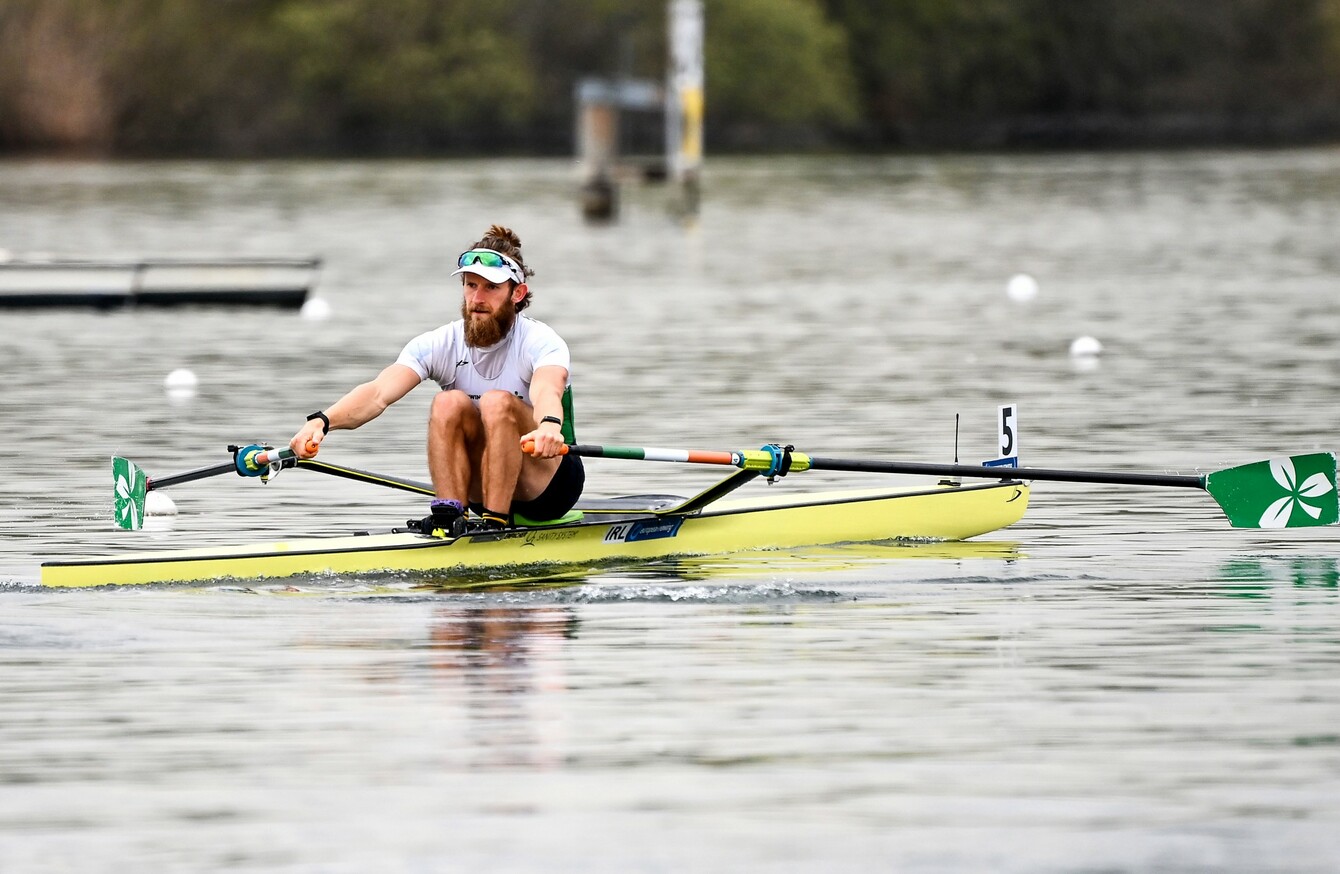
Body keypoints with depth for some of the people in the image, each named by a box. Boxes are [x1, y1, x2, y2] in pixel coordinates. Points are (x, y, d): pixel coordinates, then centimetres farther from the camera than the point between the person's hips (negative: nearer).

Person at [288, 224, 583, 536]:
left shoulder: (539, 341, -16)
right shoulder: (439, 345, -7)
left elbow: (547, 391, -41)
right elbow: (379, 393, -23)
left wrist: (549, 426, -66)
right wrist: (322, 421, -44)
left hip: (549, 486, -3)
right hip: (481, 489, 3)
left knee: (497, 402, -29)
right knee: (449, 403, -23)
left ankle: (496, 522, -33)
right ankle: (448, 515, -30)